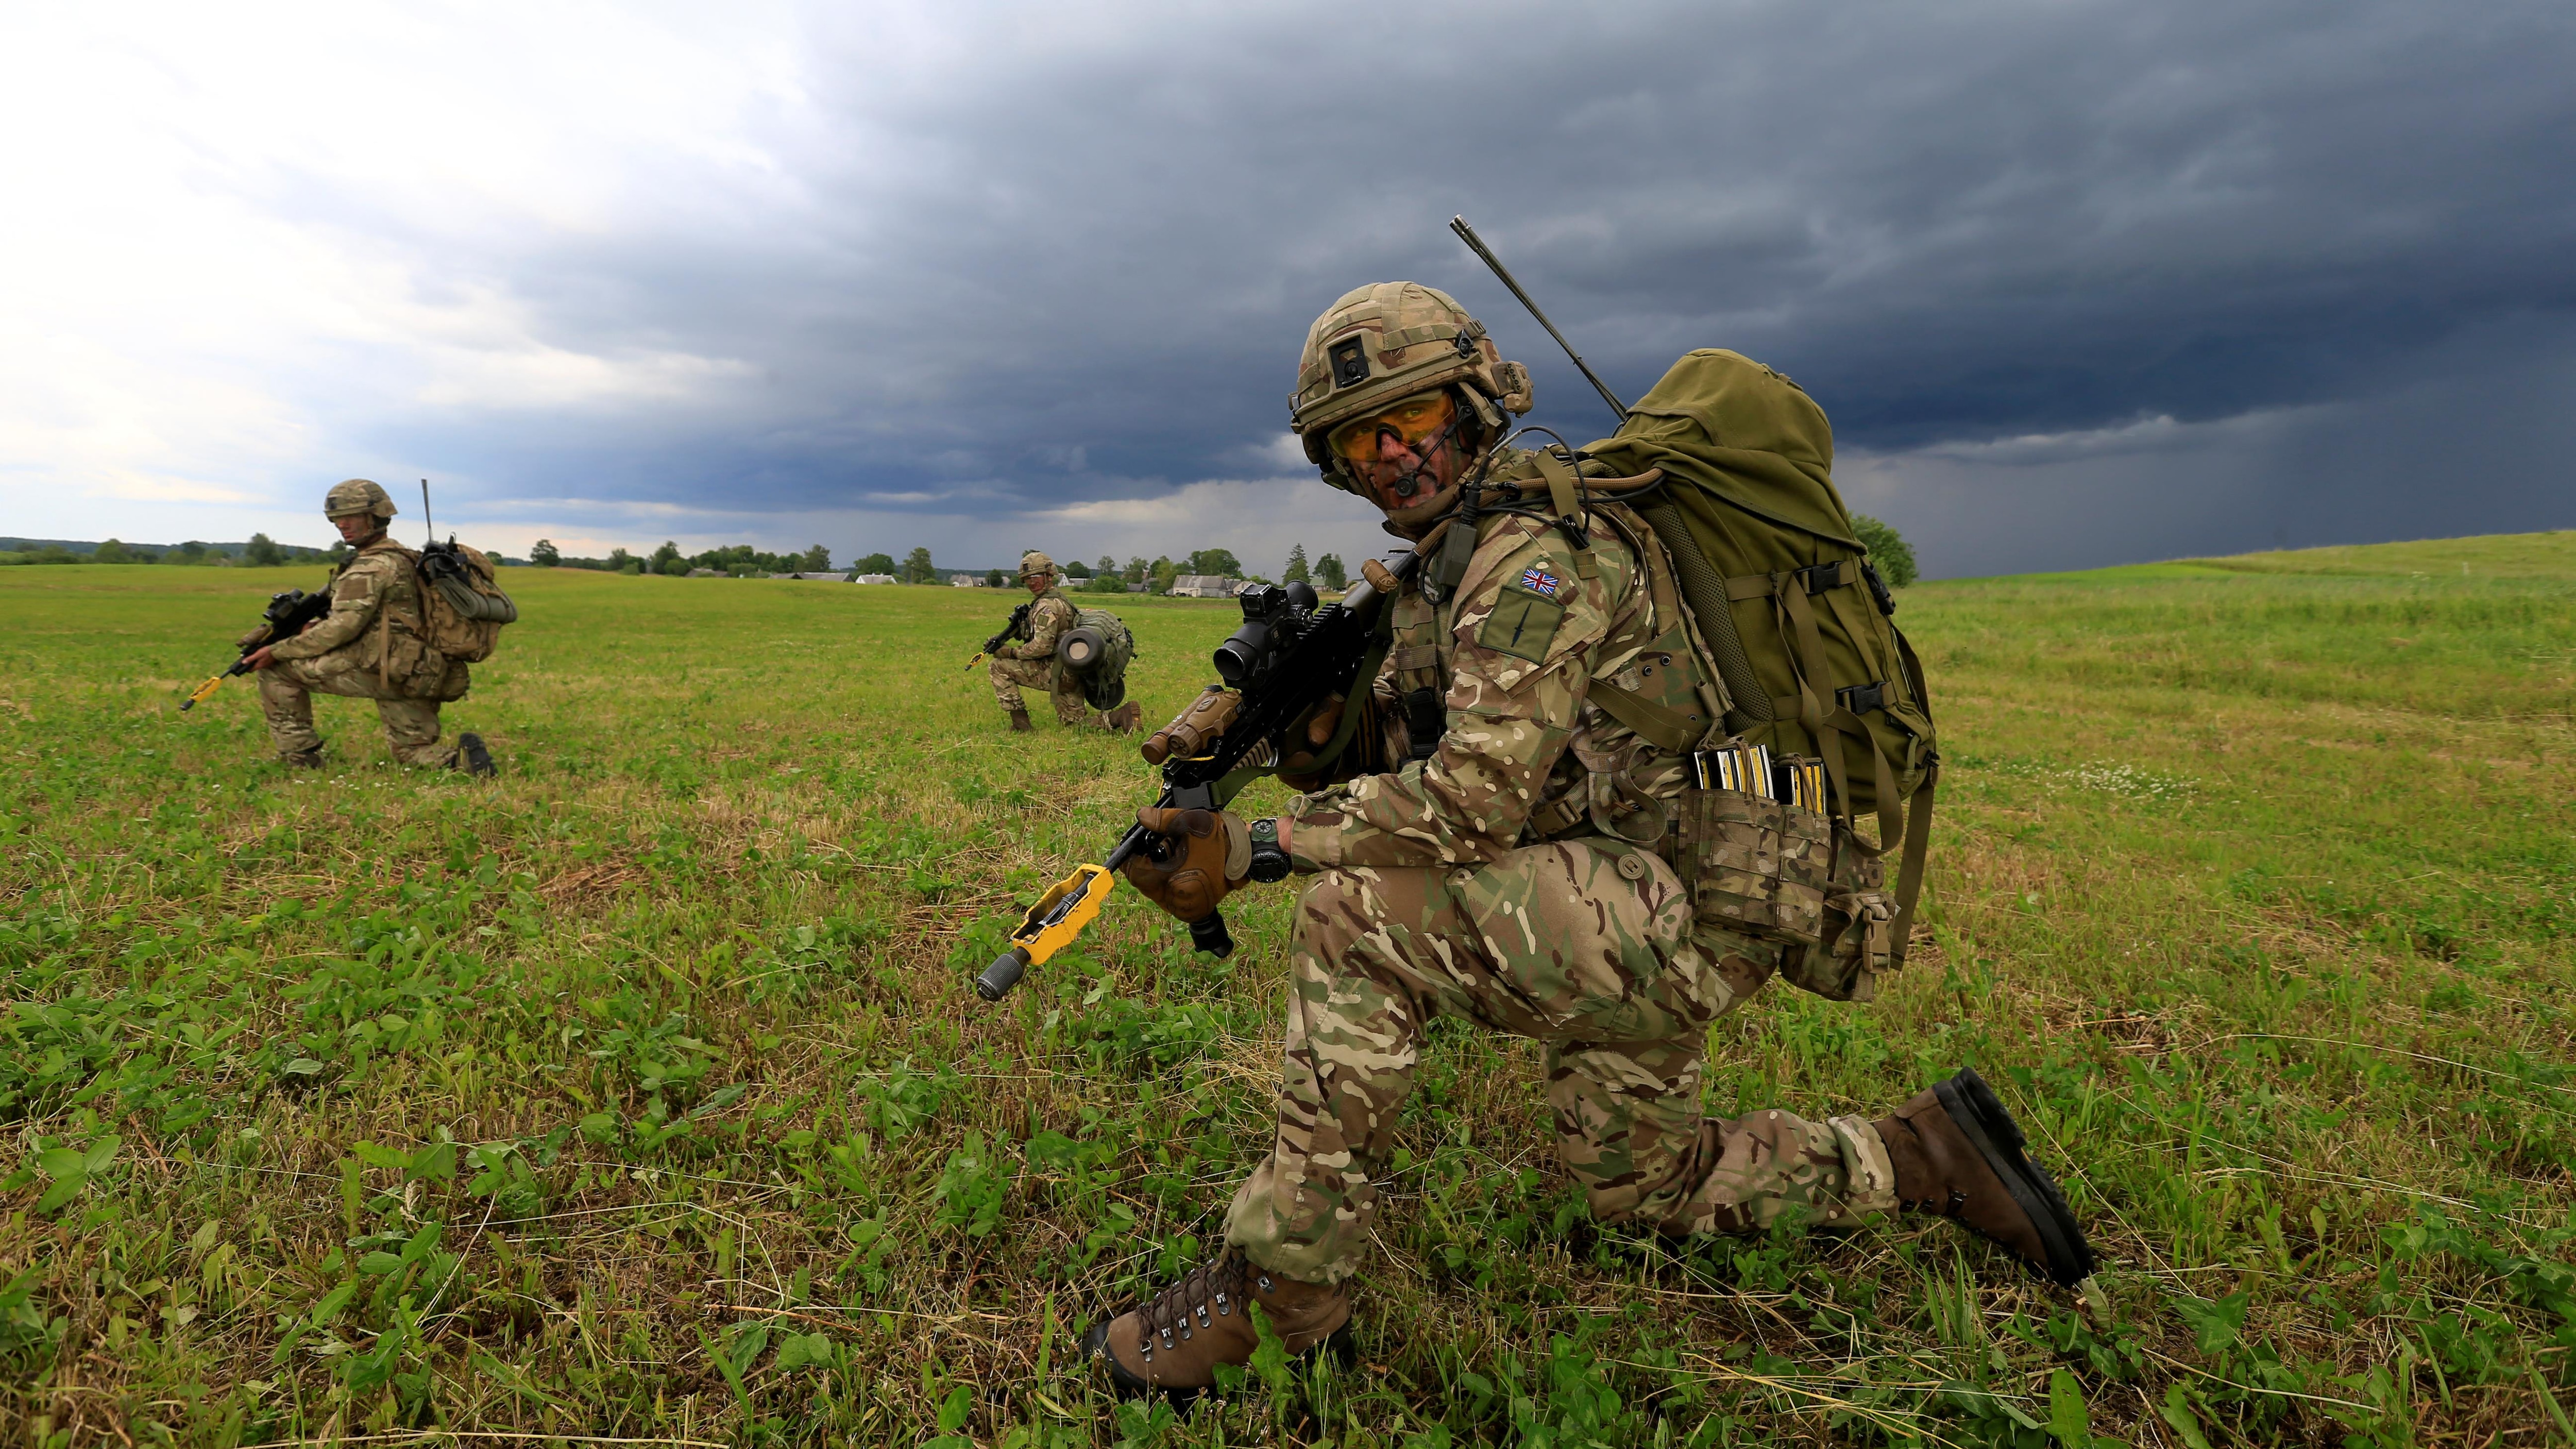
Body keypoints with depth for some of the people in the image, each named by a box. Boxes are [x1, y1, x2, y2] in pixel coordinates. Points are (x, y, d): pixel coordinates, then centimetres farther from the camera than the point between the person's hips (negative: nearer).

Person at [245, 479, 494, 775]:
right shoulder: (401, 558, 20)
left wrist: (278, 651, -8)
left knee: (277, 669, 4)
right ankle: (461, 758, -10)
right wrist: (313, 625, 9)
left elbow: (344, 627, -15)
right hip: (418, 676, 9)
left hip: (385, 670, -9)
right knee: (413, 751, 19)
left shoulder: (372, 566, -9)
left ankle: (299, 756, 7)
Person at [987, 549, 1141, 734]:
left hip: (1057, 672, -10)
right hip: (1072, 675, 10)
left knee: (997, 667, -3)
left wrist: (1011, 652, -12)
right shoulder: (1059, 598, 17)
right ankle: (1122, 715, 1)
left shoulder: (1047, 605, -15)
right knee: (1073, 723, 17)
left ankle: (1020, 723, -4)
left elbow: (1042, 647, -23)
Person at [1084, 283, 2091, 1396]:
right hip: (1634, 916, 11)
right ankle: (1922, 1158, 36)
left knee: (1355, 919, -23)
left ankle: (1275, 1291, -9)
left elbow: (1472, 800, -27)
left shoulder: (1536, 546, -19)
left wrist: (1251, 851, -26)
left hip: (1679, 911, -11)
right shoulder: (1445, 565, 12)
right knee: (1641, 1186, 25)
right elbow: (1398, 754, 12)